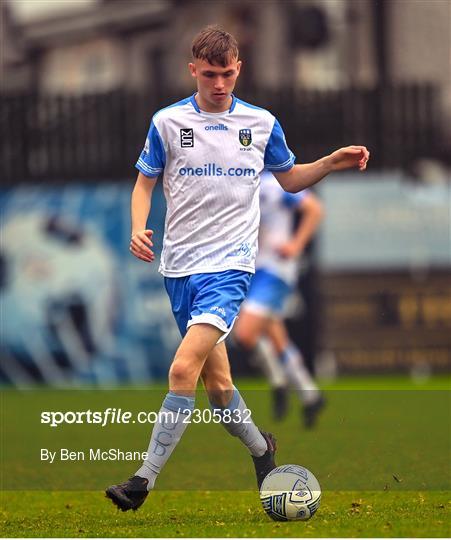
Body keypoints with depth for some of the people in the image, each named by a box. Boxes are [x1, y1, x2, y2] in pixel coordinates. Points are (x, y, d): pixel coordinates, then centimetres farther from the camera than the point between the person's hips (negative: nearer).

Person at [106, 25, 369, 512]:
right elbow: (145, 181, 11)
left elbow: (289, 178, 20)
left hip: (230, 262, -2)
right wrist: (139, 228, -7)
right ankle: (259, 448, 36)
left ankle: (145, 480, -19)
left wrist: (332, 163, 3)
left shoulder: (261, 123, 5)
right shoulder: (168, 122, 3)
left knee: (184, 368, -20)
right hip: (179, 265, 2)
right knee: (216, 379, 8)